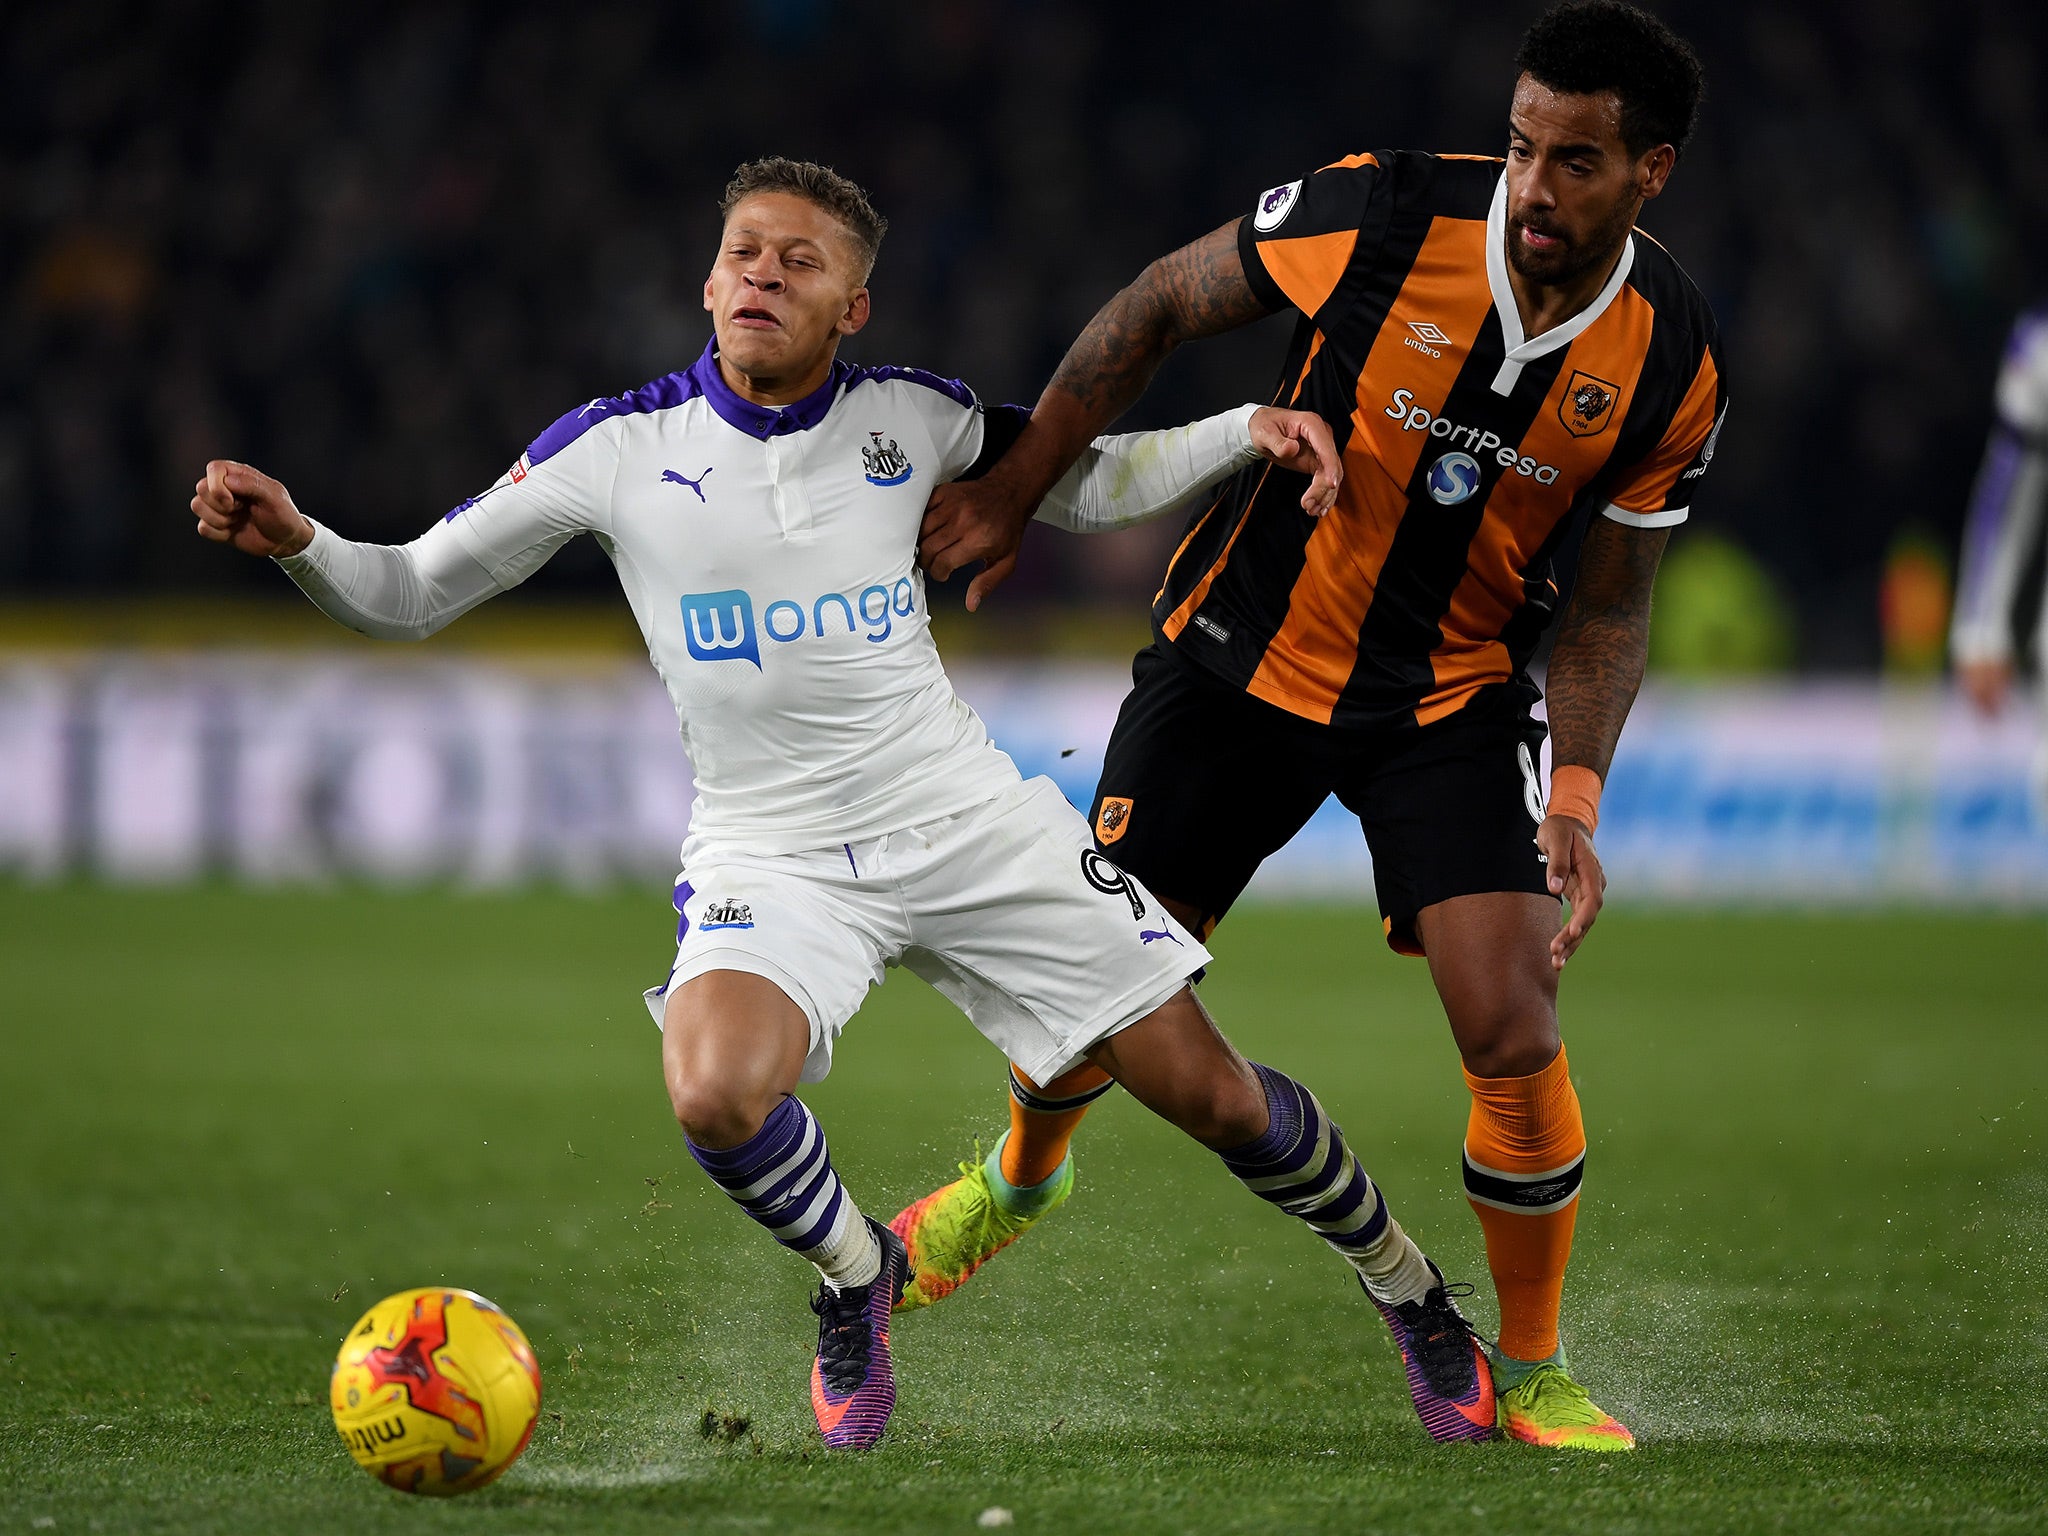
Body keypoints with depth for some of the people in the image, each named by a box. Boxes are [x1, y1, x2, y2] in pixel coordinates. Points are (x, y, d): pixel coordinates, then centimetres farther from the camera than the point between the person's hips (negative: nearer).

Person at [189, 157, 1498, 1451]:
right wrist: (296, 540, -20)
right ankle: (854, 1273, 2)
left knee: (1208, 1093, 1)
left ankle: (1410, 1290, 29)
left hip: (971, 819, 2)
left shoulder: (906, 418, -2)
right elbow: (410, 594, 0)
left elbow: (1084, 485, 15)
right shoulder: (617, 451, -8)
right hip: (770, 853, -1)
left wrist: (1246, 432, -1)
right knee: (716, 1095, -32)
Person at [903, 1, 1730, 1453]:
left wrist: (1577, 798, -15)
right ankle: (1021, 1180, 42)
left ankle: (1534, 1377, 7)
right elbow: (1162, 307, -6)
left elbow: (1610, 600, -2)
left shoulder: (1674, 363, -15)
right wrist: (1018, 490, -7)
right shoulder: (1384, 217, -22)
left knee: (1514, 1032, -14)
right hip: (1249, 651, 0)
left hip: (1456, 699, 0)